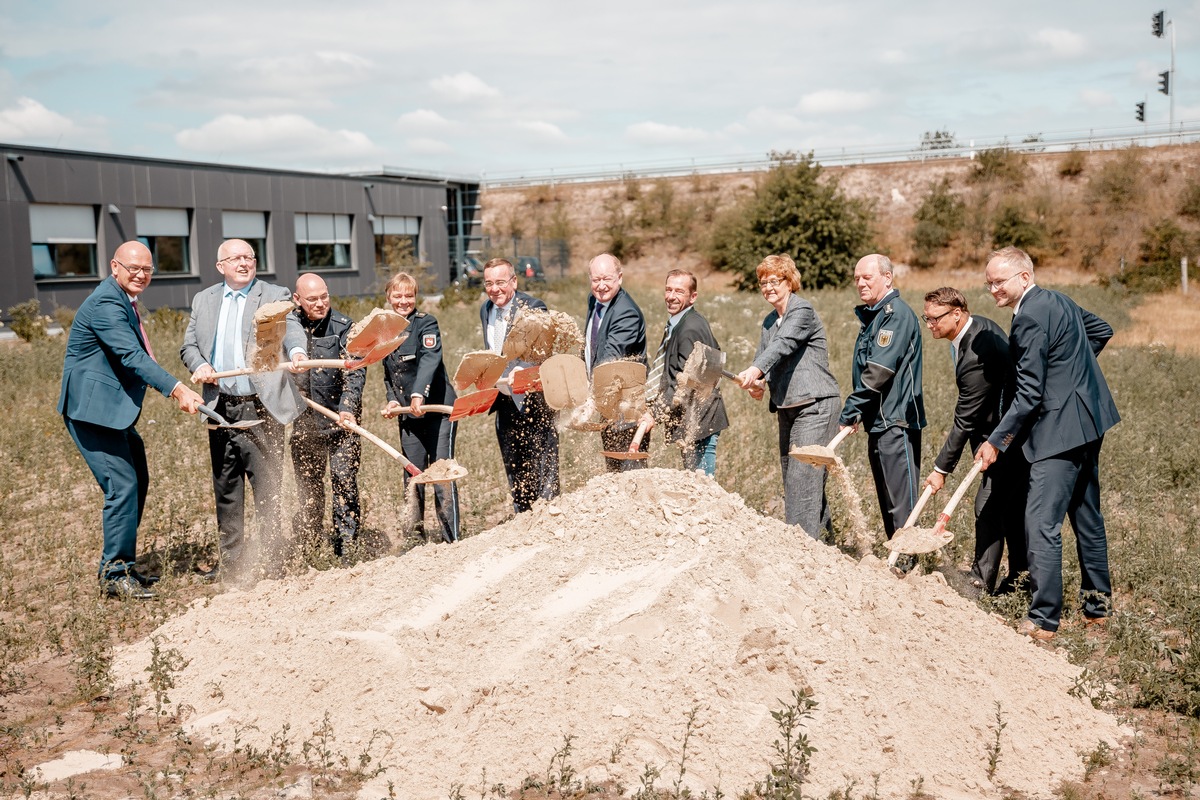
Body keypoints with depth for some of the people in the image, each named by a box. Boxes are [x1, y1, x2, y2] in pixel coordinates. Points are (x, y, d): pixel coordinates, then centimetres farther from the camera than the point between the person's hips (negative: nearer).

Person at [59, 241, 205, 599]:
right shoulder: (105, 305, -18)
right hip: (93, 410, -11)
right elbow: (132, 356, -29)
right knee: (122, 486, -13)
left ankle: (121, 566, 26)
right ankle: (115, 574, -4)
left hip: (114, 409, 11)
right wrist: (177, 390, -38)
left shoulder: (125, 302, 16)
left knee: (137, 482, 15)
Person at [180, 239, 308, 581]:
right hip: (220, 409, 5)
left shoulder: (275, 296, 2)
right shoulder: (203, 300, 15)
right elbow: (188, 344, 13)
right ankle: (230, 560, 26)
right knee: (225, 488, 14)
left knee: (267, 488, -2)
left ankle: (269, 562, 7)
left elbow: (291, 330, -15)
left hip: (260, 408, -5)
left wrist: (297, 352, -37)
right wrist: (199, 364, -9)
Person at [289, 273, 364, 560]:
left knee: (344, 482, -7)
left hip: (339, 420, -4)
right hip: (304, 421, 4)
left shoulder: (344, 326, -9)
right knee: (307, 486, 11)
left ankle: (344, 550, 0)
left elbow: (355, 372, -16)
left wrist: (348, 408, -29)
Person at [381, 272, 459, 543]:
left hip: (438, 409, -6)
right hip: (408, 415, 6)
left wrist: (419, 394, -38)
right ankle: (415, 538, 18)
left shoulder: (426, 323, -7)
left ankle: (451, 540, -1)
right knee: (412, 478, 7)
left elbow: (430, 359, -24)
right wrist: (392, 399, 2)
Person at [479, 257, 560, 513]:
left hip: (533, 400, -7)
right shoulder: (486, 309, 9)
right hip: (506, 403, 7)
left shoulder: (533, 307, -14)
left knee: (542, 468, -3)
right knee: (514, 470, 15)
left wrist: (521, 370, -46)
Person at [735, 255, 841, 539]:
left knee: (802, 475, -14)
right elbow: (762, 355, 12)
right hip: (787, 406, 9)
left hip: (815, 403, -9)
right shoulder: (769, 321, 17)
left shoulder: (802, 310, -9)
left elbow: (784, 344, -26)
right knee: (790, 472, 10)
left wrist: (756, 370, -42)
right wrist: (755, 384, -11)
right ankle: (825, 535, 20)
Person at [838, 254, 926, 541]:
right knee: (887, 503, 14)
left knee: (901, 504, -7)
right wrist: (857, 412, 10)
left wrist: (848, 413, -16)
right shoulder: (871, 315, 18)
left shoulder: (897, 314, -12)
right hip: (878, 422, 10)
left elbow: (878, 371, -19)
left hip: (896, 422, -10)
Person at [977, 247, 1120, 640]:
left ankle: (1043, 621, -8)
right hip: (1089, 419, 11)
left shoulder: (1030, 318, -18)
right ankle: (1097, 606, 30)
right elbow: (1102, 330, 27)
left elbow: (1029, 394, -19)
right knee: (1086, 516, 19)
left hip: (1061, 428, -11)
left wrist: (996, 441, -12)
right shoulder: (1057, 300, 11)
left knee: (1042, 523, -10)